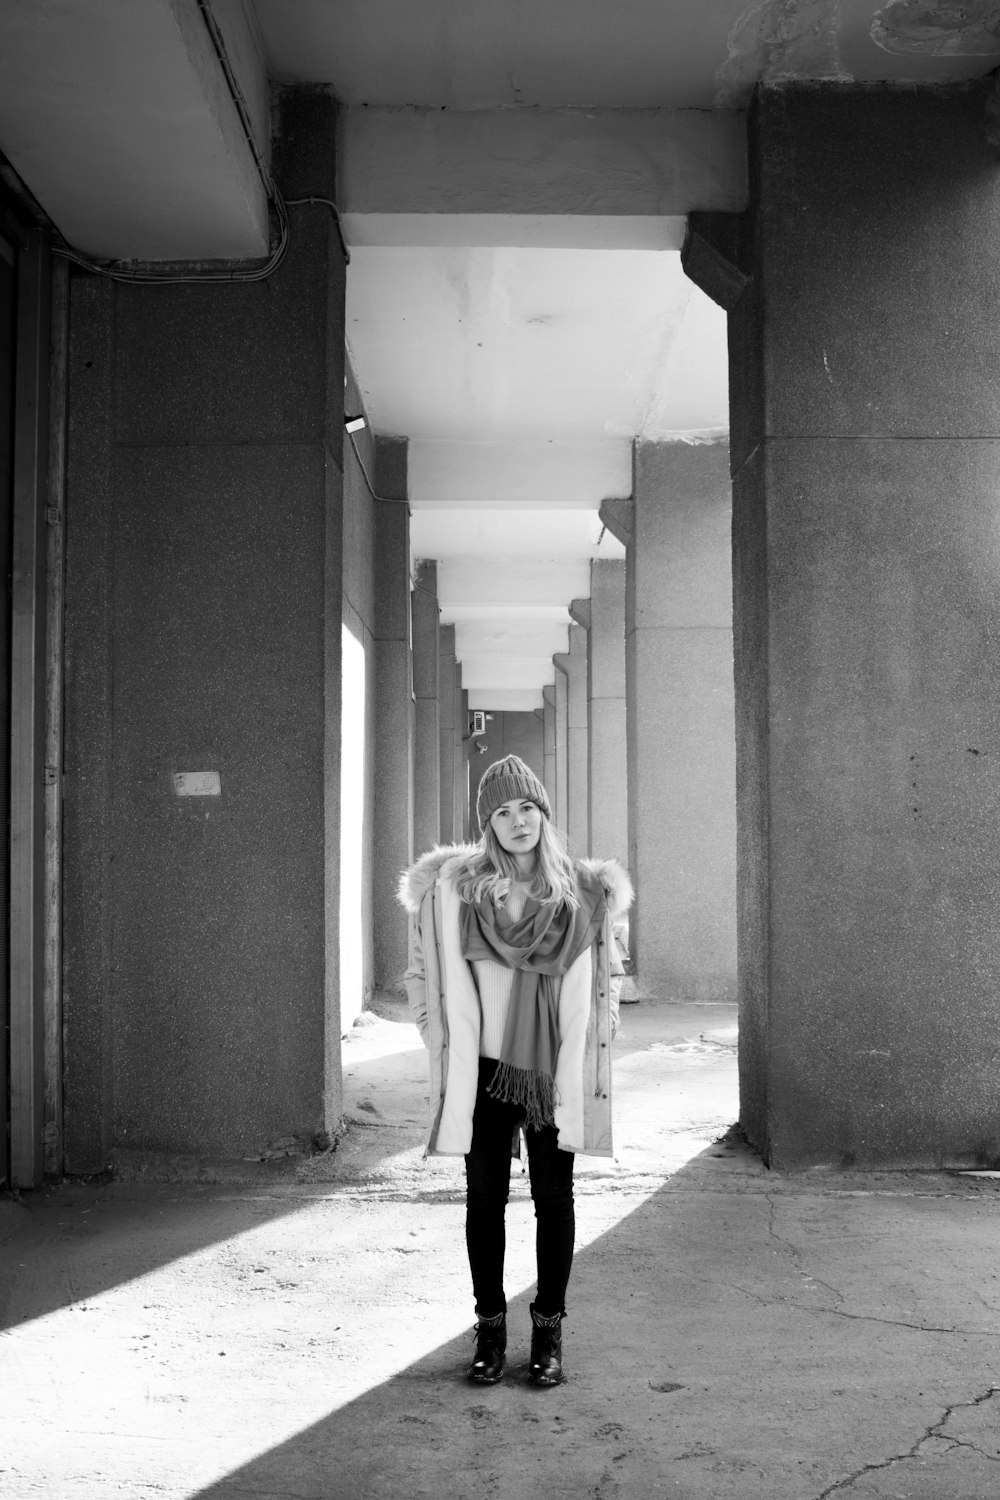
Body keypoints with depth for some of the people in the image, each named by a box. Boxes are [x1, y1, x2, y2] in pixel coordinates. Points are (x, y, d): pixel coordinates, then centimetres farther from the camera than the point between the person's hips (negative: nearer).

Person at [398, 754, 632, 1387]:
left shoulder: (584, 892, 0)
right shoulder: (454, 889, -3)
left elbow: (609, 970, 13)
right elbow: (423, 973, 6)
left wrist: (594, 1036, 4)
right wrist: (446, 1039, 0)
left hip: (558, 1073, 1)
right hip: (485, 1071, 0)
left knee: (554, 1199, 7)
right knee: (485, 1198, 7)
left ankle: (549, 1332, 19)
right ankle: (490, 1328, 19)